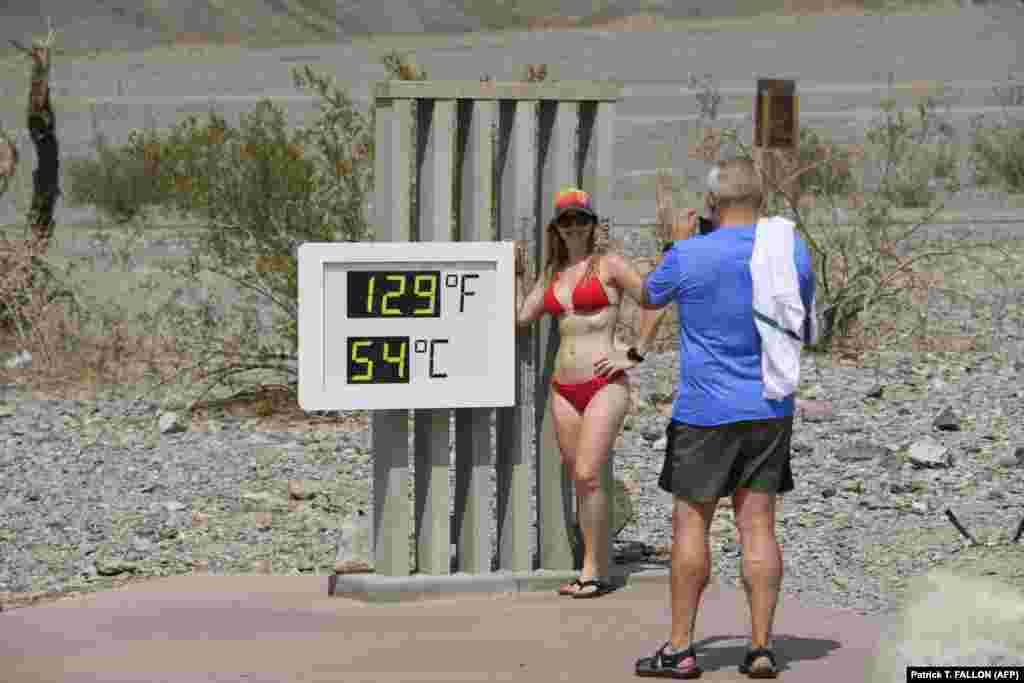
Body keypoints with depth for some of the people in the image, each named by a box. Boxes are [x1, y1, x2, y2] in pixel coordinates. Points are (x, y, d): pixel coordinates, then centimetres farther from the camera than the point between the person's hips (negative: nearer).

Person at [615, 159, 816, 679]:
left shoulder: (689, 257, -12)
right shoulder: (793, 251, 1)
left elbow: (648, 297, 10)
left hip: (706, 413, -4)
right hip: (770, 409, 4)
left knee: (691, 523, 4)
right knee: (758, 525, 5)